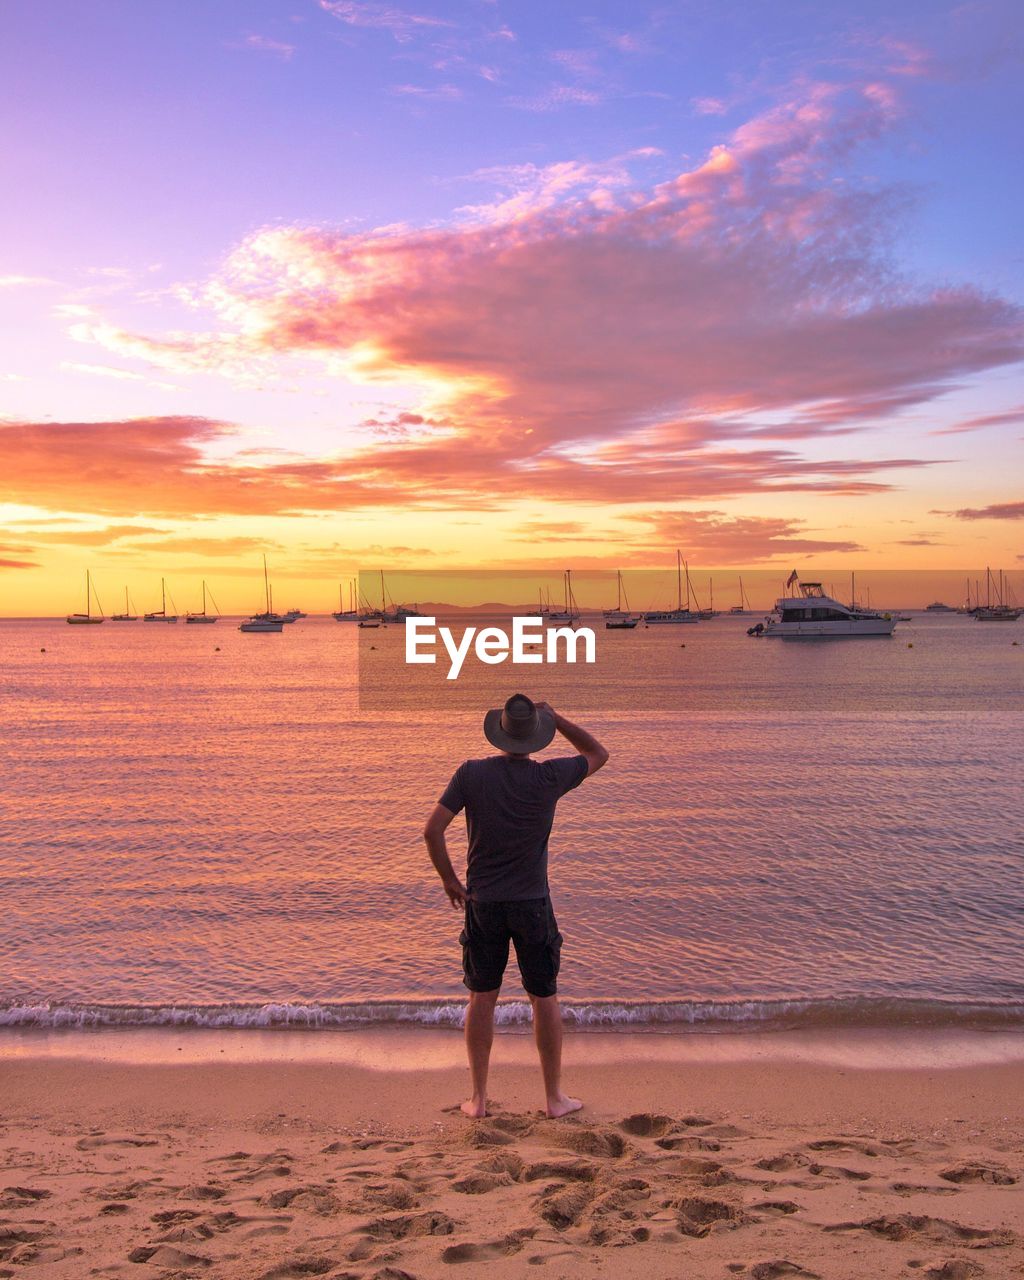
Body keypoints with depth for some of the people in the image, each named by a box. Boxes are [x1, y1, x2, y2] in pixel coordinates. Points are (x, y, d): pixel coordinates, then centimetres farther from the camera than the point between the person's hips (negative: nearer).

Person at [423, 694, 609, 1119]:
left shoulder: (471, 773, -8)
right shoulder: (549, 777, -11)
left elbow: (432, 830, -11)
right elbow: (598, 755, 7)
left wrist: (449, 881, 2)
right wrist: (555, 719, 7)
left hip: (483, 903, 1)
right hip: (532, 904, -1)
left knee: (482, 997, 11)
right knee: (544, 998, 10)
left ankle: (478, 1098, 17)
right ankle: (555, 1096, 18)